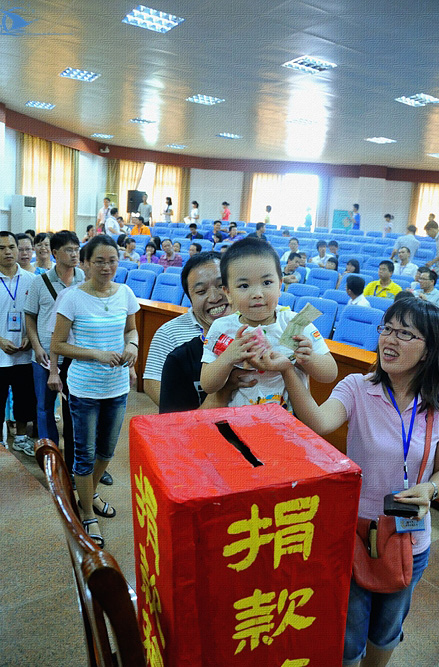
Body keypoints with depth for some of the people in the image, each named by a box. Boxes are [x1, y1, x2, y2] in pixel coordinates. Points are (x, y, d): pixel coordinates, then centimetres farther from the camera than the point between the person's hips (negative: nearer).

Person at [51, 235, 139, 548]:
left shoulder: (125, 293, -3)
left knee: (107, 448, 20)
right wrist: (97, 354, -22)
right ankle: (88, 515, 29)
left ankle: (90, 493, 48)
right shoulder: (74, 298, -14)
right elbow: (57, 345, -10)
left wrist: (132, 345, -10)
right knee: (85, 452, 9)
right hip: (85, 389, -4)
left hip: (118, 386, 4)